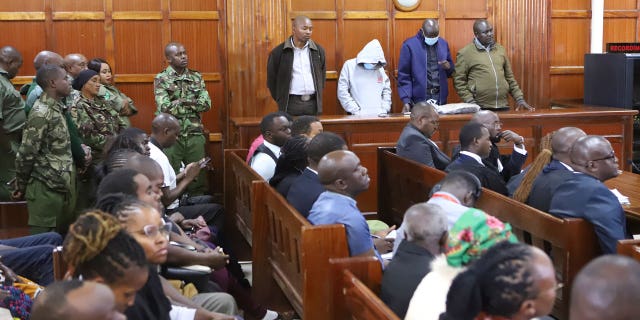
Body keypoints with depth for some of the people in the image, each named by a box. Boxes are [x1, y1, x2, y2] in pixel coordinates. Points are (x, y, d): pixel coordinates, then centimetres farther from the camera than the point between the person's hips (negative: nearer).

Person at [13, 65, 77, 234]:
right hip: (46, 188, -9)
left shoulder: (57, 108, 12)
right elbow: (26, 154, -15)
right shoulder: (41, 113, -16)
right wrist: (21, 187, -8)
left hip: (63, 185, 9)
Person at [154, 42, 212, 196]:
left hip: (195, 134, 3)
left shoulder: (196, 77, 8)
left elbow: (206, 104, -2)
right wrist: (193, 102, -7)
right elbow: (165, 107, -15)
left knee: (198, 175, 6)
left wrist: (179, 102, -10)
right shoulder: (161, 79, -2)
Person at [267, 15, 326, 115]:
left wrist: (318, 95, 13)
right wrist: (281, 100, 3)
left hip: (313, 103, 3)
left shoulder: (318, 50, 7)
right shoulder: (278, 52, -3)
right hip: (290, 104, -3)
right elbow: (272, 79, 4)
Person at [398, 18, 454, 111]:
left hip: (440, 100, 4)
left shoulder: (443, 44, 9)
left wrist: (448, 67, -6)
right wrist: (406, 100, -13)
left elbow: (451, 72, 18)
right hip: (418, 101, -4)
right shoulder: (409, 45, -4)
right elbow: (403, 75, -5)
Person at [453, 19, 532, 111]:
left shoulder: (500, 50, 14)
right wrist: (470, 102, -11)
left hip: (503, 106, 4)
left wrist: (519, 98, 11)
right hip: (479, 108, -4)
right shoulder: (465, 53, -1)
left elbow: (509, 77, 18)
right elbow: (459, 81, -3)